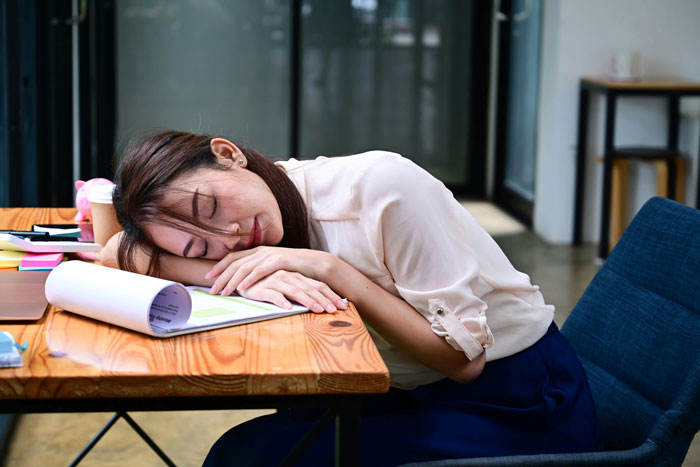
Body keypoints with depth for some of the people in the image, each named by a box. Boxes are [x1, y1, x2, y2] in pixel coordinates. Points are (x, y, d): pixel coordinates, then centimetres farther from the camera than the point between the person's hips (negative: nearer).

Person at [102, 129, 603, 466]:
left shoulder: (380, 186, -24)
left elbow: (462, 355, -21)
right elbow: (118, 251, -16)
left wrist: (327, 269, -27)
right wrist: (245, 279, -29)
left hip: (520, 408, -6)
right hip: (418, 395, 6)